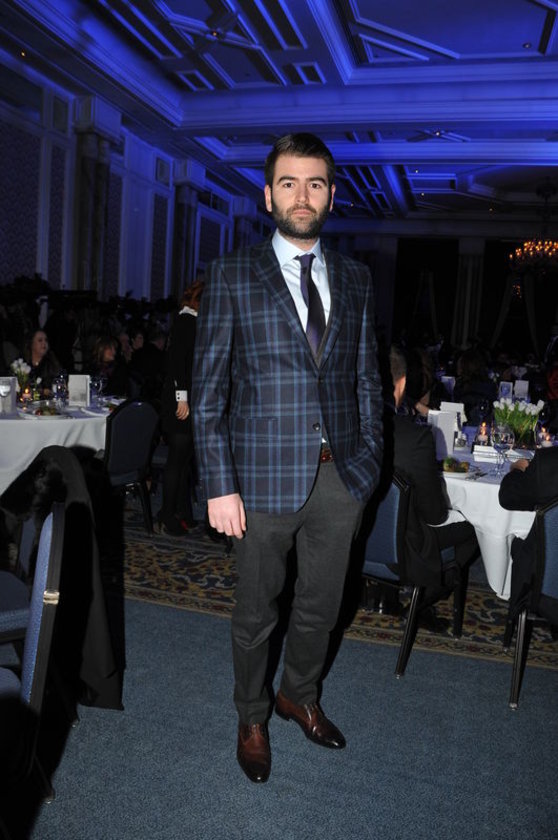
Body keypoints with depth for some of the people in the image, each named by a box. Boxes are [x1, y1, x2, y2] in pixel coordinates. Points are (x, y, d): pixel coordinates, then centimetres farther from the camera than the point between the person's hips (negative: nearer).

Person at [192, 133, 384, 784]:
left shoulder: (355, 280, 8)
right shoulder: (232, 276, -4)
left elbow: (366, 379, 11)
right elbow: (207, 389, -6)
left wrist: (370, 462, 5)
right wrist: (219, 486, -11)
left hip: (341, 477, 4)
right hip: (266, 477, -3)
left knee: (321, 607, 19)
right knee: (256, 613, 14)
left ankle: (299, 695, 46)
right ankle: (251, 718, 39)